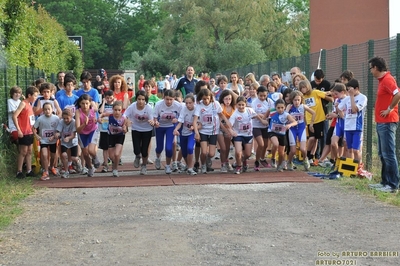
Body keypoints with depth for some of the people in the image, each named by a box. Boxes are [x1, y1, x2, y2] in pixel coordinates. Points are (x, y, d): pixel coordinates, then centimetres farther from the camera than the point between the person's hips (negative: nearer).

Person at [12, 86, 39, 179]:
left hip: (30, 132, 8)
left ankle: (29, 170, 17)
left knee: (29, 152, 11)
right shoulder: (23, 103, -14)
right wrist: (18, 130, -21)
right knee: (23, 152, -3)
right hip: (24, 133, -8)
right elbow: (14, 116, -21)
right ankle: (19, 172, 4)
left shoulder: (29, 104, 12)